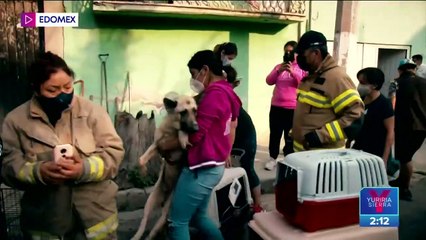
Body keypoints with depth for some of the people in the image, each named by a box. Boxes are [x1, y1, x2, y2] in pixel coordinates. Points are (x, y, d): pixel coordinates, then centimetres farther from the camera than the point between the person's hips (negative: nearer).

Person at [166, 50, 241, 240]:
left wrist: (165, 145, -7)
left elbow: (195, 135, -20)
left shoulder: (214, 95, -19)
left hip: (202, 168, -10)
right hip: (213, 166, 10)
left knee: (177, 222, 2)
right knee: (199, 216, 22)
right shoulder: (225, 92, 12)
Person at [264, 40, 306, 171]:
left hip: (294, 108, -3)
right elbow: (269, 81, 2)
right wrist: (278, 71, -15)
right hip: (276, 106, 4)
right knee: (274, 134, 9)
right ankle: (272, 158, 19)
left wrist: (293, 72, -23)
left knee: (290, 136, 3)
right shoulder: (279, 66, 12)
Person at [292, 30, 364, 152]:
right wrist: (294, 135, 17)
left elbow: (356, 118, -23)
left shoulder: (335, 77, -17)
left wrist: (321, 135, -26)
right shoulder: (311, 76, 11)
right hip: (301, 150, 9)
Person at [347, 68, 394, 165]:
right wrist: (348, 142, 14)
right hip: (358, 149, 6)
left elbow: (390, 132, -13)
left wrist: (384, 159, -17)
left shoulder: (384, 104, -12)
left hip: (376, 154, -6)